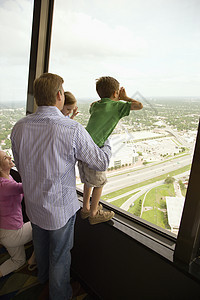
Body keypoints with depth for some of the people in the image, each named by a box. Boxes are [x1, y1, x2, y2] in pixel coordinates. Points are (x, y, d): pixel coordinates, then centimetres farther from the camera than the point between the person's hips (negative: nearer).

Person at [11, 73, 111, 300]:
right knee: (59, 256, 20)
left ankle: (42, 277, 61)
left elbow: (20, 167, 2)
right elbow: (102, 163, -17)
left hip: (33, 204, 6)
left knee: (40, 246, 32)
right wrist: (107, 141, 2)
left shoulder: (19, 128, -11)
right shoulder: (73, 130, -28)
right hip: (60, 208, -5)